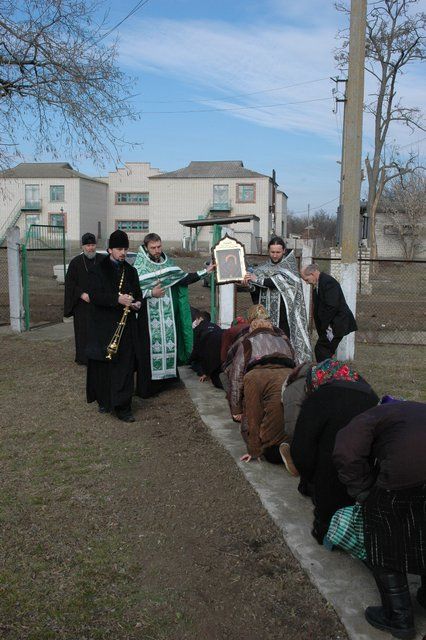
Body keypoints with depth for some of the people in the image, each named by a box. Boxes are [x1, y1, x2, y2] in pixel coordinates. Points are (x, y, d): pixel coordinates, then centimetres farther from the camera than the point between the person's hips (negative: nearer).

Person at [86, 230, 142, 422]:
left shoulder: (130, 271, 11)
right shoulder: (98, 270, -3)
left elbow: (138, 292, 18)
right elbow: (95, 295, -14)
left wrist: (137, 303, -6)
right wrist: (117, 299, -26)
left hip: (126, 325, 3)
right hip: (103, 325, -3)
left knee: (125, 365, -2)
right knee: (103, 365, 5)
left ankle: (122, 408, 3)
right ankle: (104, 401, 24)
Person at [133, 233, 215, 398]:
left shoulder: (167, 263, 9)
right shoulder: (140, 266, -5)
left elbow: (183, 279, 6)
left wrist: (205, 271, 3)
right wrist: (151, 293, -23)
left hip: (168, 315, 5)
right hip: (149, 316, -5)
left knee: (168, 343, 5)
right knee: (149, 348, -4)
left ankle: (162, 381, 17)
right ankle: (145, 387, 5)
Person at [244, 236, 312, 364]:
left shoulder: (289, 265, 3)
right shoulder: (264, 268, 15)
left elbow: (282, 281, -14)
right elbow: (256, 293, 11)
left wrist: (258, 280, -15)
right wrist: (250, 284, -10)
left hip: (285, 314, -3)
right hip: (269, 315, 3)